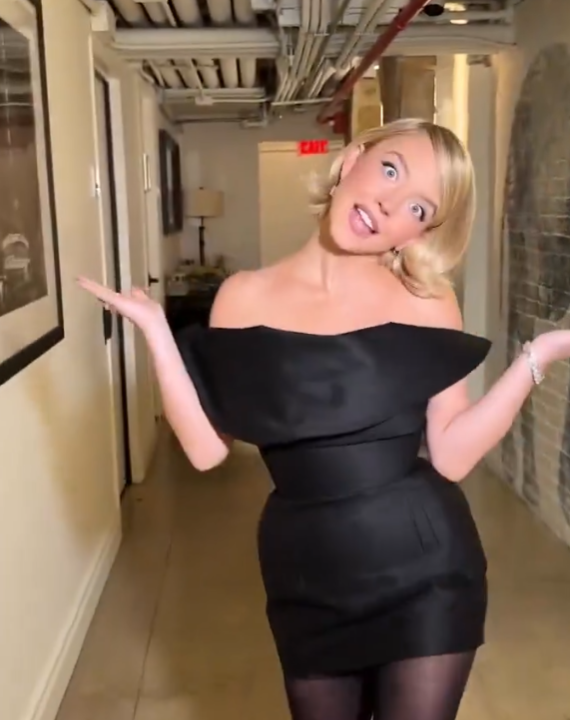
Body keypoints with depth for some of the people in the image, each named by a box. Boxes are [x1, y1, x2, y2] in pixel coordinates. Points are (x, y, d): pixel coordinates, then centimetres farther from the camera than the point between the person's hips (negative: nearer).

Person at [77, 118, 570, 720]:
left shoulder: (426, 301, -6)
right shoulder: (246, 297, -3)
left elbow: (452, 456, -10)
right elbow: (207, 449, -8)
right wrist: (155, 328, -12)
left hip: (424, 569, -1)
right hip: (306, 576, 2)